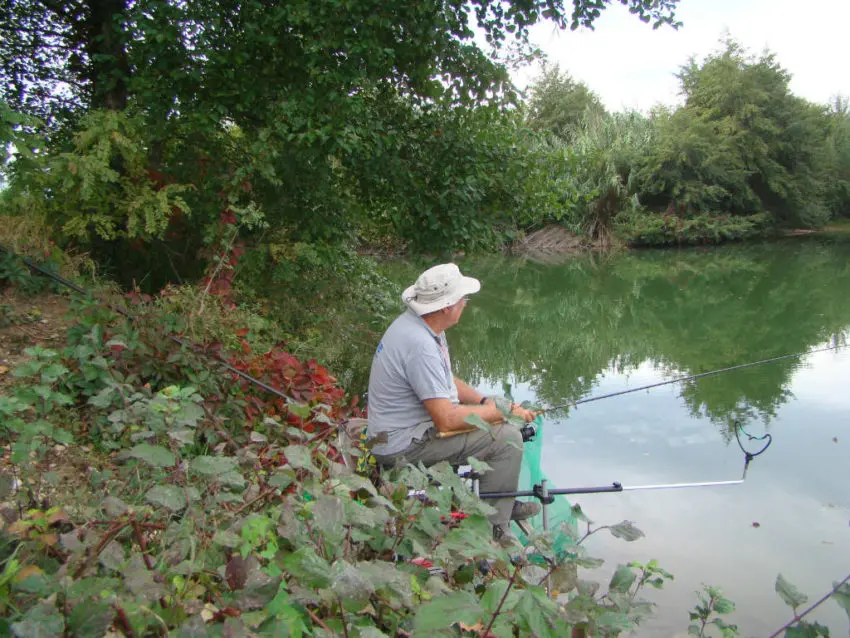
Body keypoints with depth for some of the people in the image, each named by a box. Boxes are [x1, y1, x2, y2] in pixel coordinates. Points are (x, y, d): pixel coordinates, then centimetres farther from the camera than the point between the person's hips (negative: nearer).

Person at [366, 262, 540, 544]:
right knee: (507, 438, -15)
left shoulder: (417, 322, 4)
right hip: (403, 445, -10)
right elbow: (447, 419, -29)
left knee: (502, 420, 16)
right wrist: (504, 411, -17)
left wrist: (487, 401, 2)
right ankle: (493, 530, -1)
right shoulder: (420, 345, -28)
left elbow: (447, 381, 16)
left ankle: (506, 503, 31)